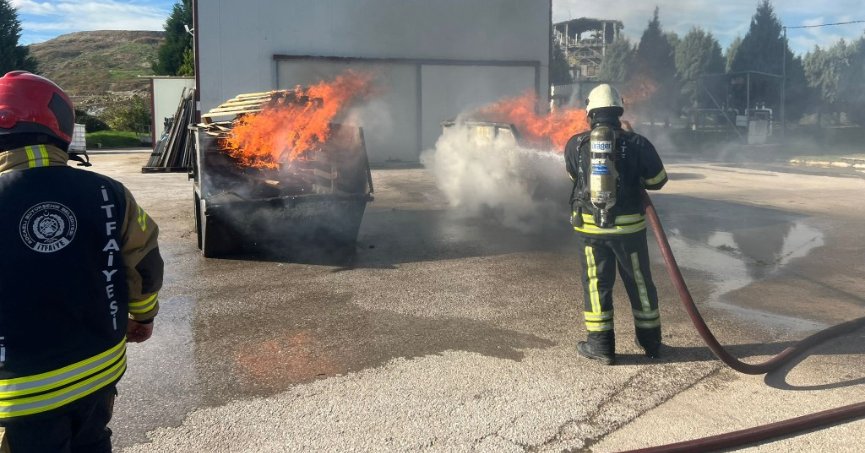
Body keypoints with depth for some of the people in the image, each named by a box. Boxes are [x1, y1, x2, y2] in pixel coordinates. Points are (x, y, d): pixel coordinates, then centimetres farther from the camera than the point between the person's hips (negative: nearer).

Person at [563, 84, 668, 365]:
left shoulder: (575, 145, -4)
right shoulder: (636, 144, -8)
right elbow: (658, 181, 2)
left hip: (589, 227, 0)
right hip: (628, 226, 0)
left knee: (596, 284, 10)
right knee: (639, 282, 15)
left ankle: (601, 345, 12)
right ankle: (650, 341, 28)